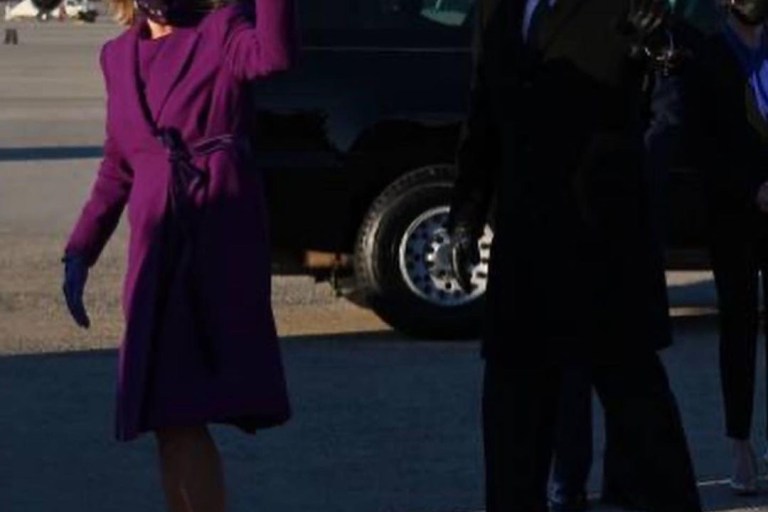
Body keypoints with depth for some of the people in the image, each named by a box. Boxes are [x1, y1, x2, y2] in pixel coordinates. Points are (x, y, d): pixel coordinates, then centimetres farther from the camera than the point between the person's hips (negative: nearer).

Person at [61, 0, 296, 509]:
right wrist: (81, 250, 17)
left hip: (222, 236, -5)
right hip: (157, 242, 5)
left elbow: (273, 54, -21)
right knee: (169, 413, 5)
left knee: (181, 410, -10)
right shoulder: (119, 56, 17)